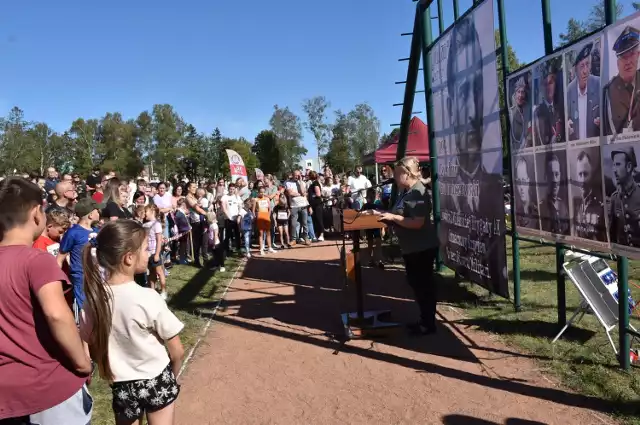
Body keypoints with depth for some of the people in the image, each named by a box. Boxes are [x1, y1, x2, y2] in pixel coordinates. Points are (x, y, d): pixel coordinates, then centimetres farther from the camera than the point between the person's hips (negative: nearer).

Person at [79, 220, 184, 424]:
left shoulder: (93, 299, -11)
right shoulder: (148, 298, -23)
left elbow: (93, 351, -1)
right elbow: (177, 353, -15)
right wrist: (171, 378, 5)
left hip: (121, 386, 4)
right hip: (156, 380, -3)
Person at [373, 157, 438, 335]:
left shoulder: (419, 193, -20)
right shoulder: (406, 192, 10)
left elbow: (417, 223, -28)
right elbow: (402, 216, 19)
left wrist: (392, 217, -25)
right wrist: (383, 214, 5)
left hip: (422, 248, -10)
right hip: (411, 247, 10)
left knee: (424, 285, 0)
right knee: (416, 283, 17)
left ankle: (428, 324, 12)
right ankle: (424, 319, 29)